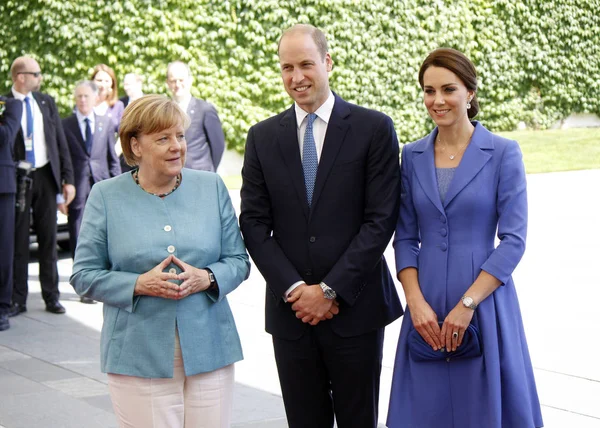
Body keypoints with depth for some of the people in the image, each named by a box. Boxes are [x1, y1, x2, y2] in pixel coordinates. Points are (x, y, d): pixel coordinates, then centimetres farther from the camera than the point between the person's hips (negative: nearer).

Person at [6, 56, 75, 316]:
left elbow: (60, 142, 9)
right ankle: (18, 299, 10)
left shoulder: (46, 102, 8)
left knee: (48, 238, 8)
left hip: (46, 177, 4)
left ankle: (51, 297, 15)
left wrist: (68, 178, 3)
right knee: (18, 240, 2)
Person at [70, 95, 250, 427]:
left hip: (208, 350, 2)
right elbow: (84, 276, 0)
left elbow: (238, 260, 8)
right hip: (139, 359, -2)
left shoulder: (211, 187, 7)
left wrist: (206, 278, -13)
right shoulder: (106, 196, 2)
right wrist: (140, 284, -16)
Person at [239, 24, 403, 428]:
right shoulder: (263, 137, 7)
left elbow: (381, 219, -7)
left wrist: (331, 290, -11)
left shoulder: (374, 129, -3)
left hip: (354, 307, -2)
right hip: (290, 310, 3)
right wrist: (293, 288, -8)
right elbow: (254, 223, 4)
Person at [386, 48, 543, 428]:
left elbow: (513, 240, -9)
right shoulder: (413, 157, 7)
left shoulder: (503, 153, -5)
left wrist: (467, 304, -15)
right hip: (426, 306, 3)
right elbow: (405, 237, 6)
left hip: (484, 301, -3)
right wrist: (416, 302, -8)